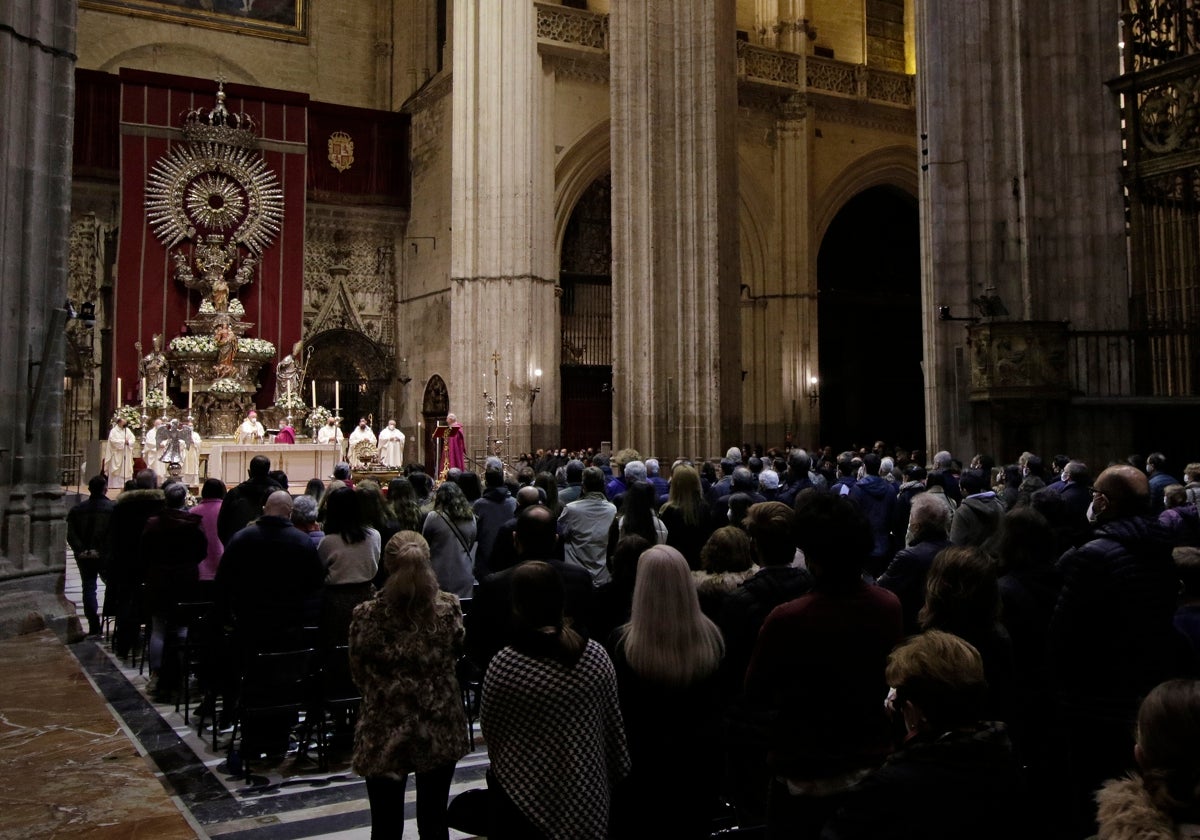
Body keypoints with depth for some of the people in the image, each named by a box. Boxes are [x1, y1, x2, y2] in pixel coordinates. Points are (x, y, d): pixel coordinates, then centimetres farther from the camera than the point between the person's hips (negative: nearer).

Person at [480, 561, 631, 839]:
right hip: (586, 794, 3)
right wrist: (619, 773, 13)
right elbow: (614, 726, -3)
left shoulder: (502, 665, -18)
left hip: (523, 792, -2)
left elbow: (488, 728, -5)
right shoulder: (596, 656, -11)